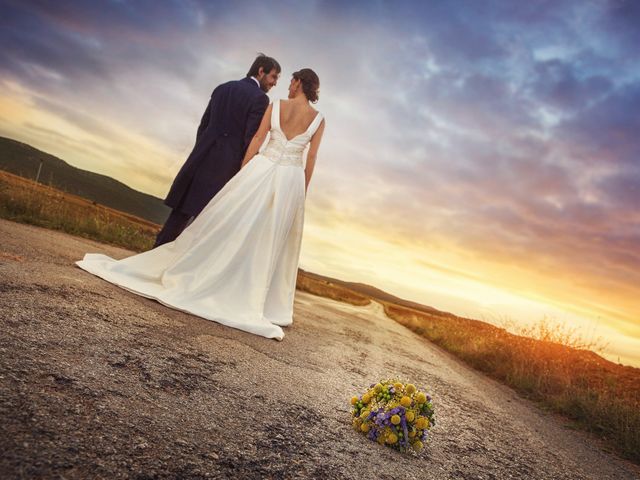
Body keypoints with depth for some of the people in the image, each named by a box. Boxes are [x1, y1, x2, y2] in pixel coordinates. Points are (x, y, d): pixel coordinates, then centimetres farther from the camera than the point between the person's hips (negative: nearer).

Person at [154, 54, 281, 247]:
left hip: (203, 157, 6)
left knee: (182, 211, 12)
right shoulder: (260, 98, -7)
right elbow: (251, 140, -13)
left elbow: (203, 125, 15)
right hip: (226, 164, -6)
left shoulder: (222, 88, 14)